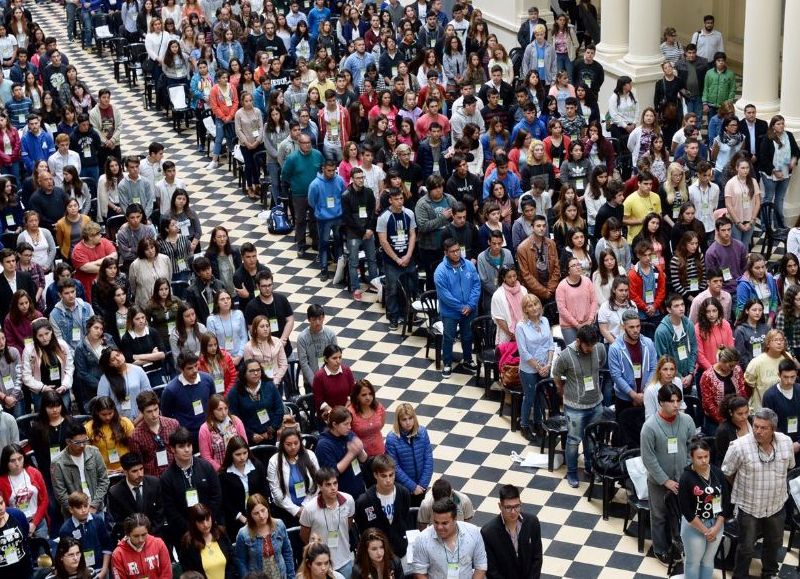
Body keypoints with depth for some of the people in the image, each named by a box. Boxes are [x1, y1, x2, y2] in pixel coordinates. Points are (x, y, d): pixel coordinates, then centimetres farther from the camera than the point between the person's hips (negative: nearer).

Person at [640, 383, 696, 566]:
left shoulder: (687, 420, -11)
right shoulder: (650, 426, -22)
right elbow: (648, 458, -18)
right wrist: (665, 481, -16)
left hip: (682, 479, 3)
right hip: (659, 481, -3)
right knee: (659, 516, 15)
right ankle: (661, 549, 34)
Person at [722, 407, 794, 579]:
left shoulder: (786, 442, -12)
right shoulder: (739, 446, -25)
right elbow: (726, 473, -9)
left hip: (777, 505, 4)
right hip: (749, 507, -4)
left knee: (774, 543, 25)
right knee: (746, 548, 9)